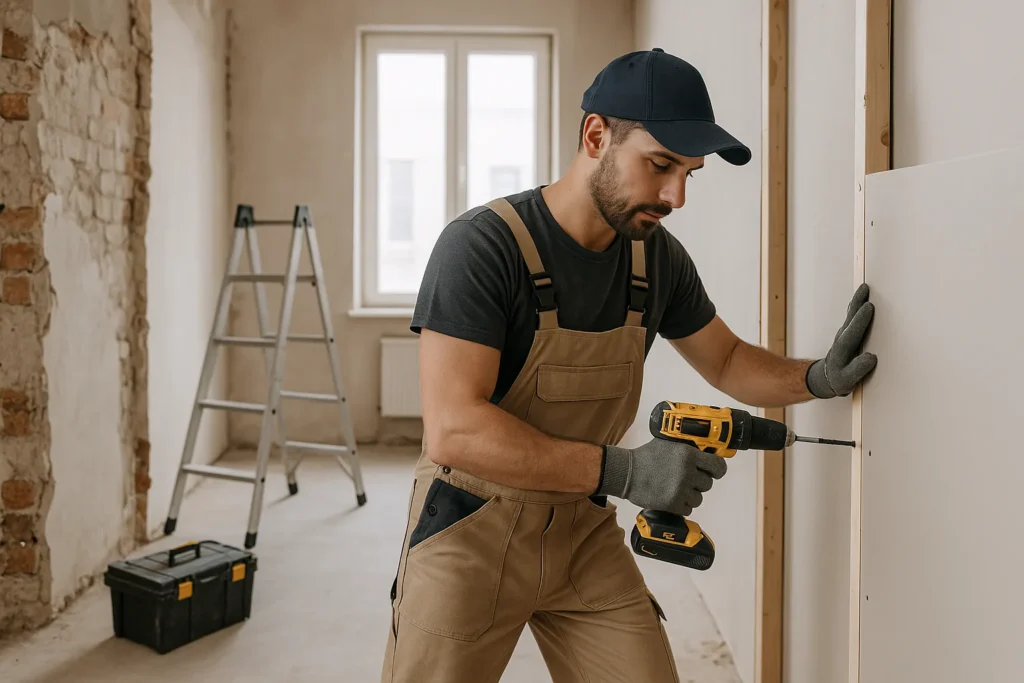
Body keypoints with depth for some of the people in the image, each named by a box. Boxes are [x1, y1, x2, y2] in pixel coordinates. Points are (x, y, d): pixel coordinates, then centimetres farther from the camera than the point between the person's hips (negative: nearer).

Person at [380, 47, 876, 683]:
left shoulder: (659, 257, -3)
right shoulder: (481, 246, -22)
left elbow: (729, 361, 12)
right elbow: (453, 430, -29)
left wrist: (818, 377, -7)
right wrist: (623, 470, -31)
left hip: (583, 529, 5)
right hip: (472, 530, -4)